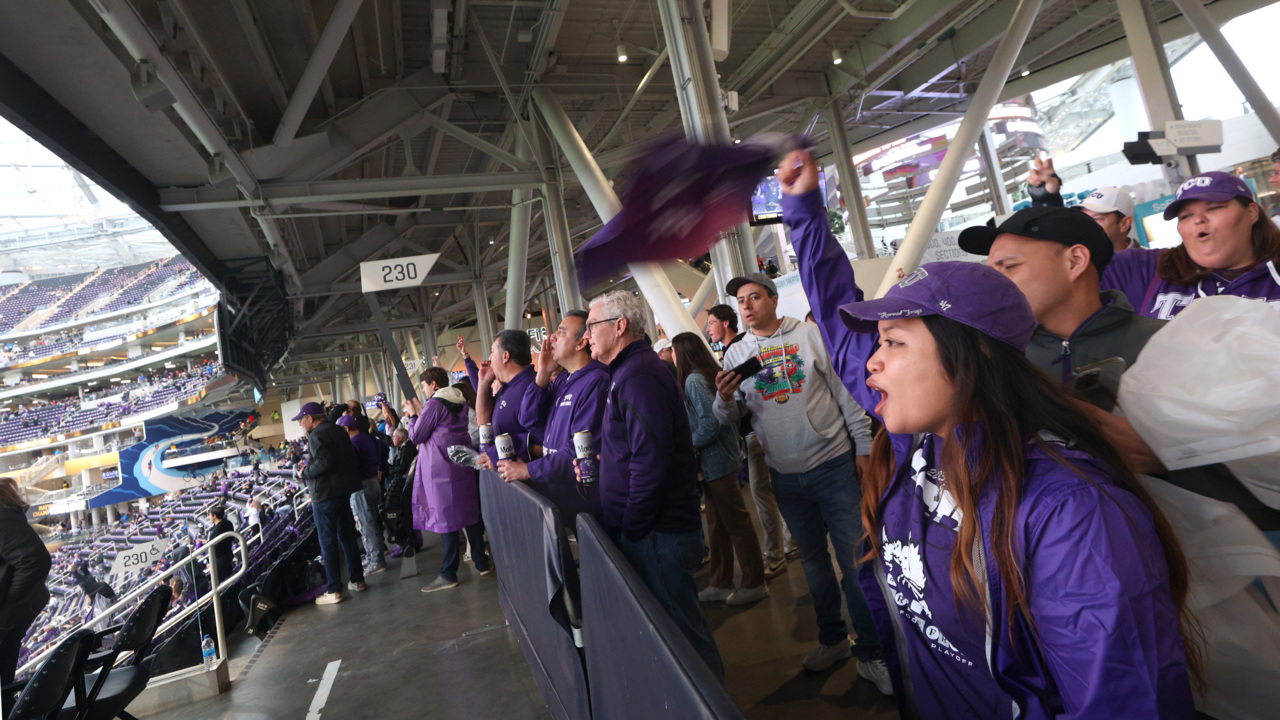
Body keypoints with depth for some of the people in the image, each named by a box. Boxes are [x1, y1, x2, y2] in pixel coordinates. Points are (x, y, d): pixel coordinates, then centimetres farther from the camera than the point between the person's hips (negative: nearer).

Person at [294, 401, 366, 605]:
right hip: (344, 490, 9)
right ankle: (357, 580, 23)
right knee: (347, 536, 15)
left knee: (327, 542, -1)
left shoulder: (316, 435, -15)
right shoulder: (338, 430, 13)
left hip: (325, 495, -9)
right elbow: (349, 458, 15)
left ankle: (333, 590, 4)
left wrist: (305, 473, -9)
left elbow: (323, 463, -26)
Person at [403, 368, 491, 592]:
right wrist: (421, 412, 20)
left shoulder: (434, 404, -12)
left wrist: (412, 415, 7)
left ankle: (449, 574, 4)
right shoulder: (460, 403, 13)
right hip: (463, 464, 8)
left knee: (446, 517, -3)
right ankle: (481, 563, 20)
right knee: (470, 512, 12)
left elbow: (416, 437, -8)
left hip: (441, 469, -7)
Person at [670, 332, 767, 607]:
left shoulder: (693, 380, -17)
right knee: (717, 524, 16)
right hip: (715, 460, 10)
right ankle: (720, 584, 27)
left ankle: (755, 584, 15)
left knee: (737, 522, 2)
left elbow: (710, 422, -24)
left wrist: (688, 445, -13)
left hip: (717, 461, -10)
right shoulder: (709, 374, 11)